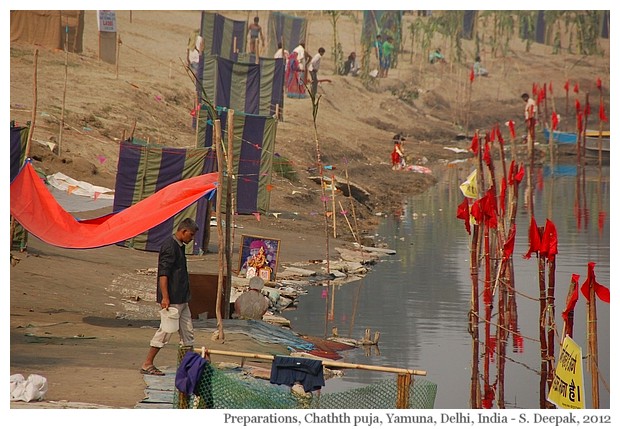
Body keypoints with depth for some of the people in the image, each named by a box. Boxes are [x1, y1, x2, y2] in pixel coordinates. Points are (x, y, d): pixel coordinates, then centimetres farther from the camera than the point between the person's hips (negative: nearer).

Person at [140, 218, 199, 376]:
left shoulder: (179, 246, 15)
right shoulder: (169, 246, -15)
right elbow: (163, 273, -21)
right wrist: (165, 297, -27)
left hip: (181, 299, 10)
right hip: (172, 299, -10)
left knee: (187, 332, 11)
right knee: (166, 330, -6)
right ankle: (147, 364, -1)